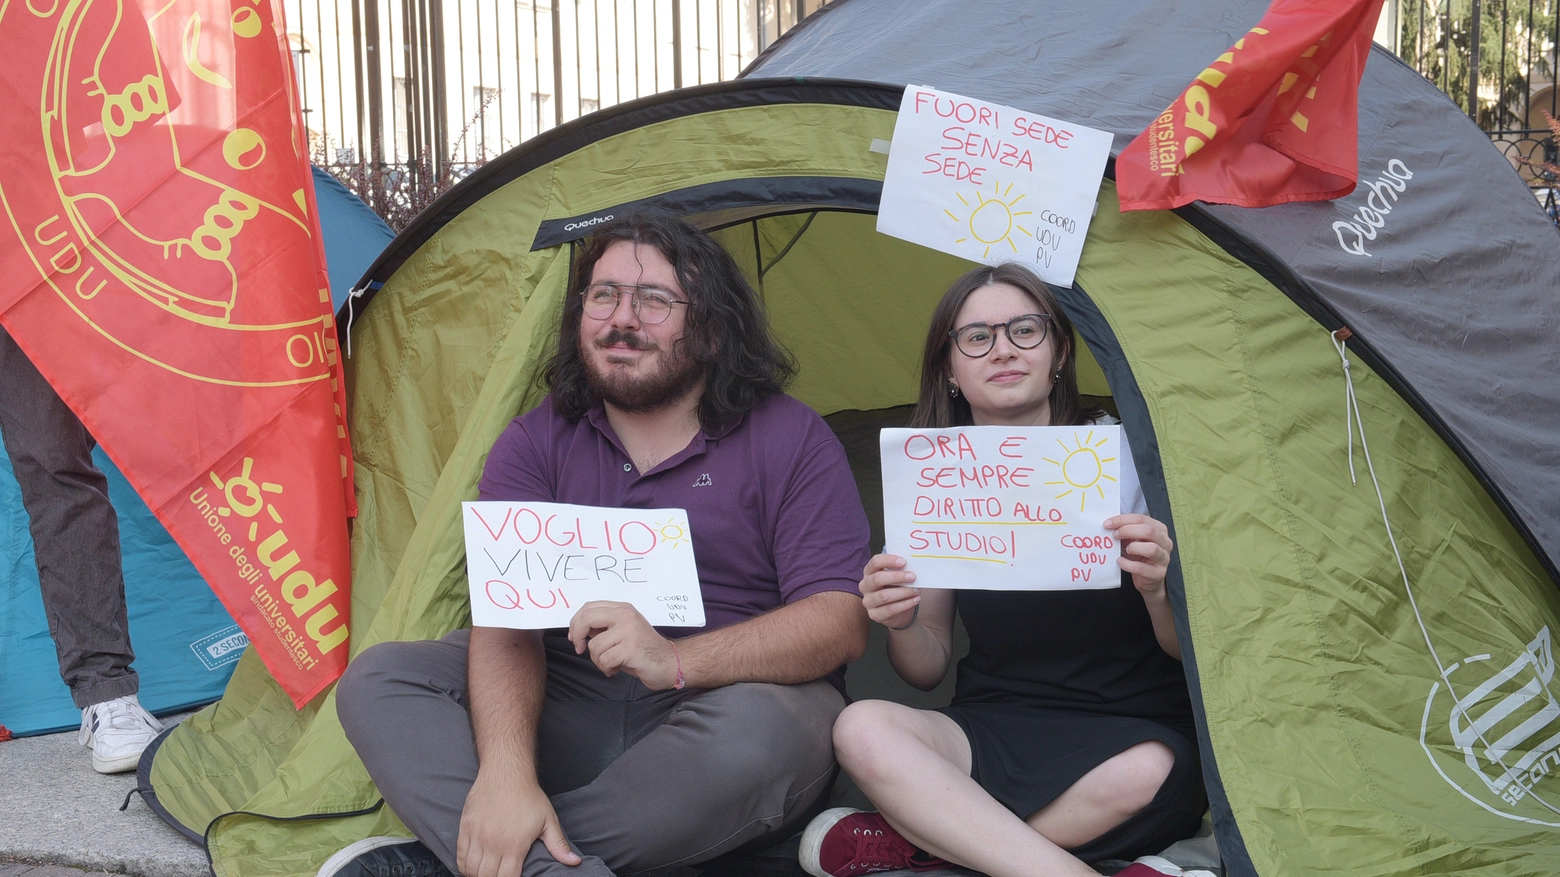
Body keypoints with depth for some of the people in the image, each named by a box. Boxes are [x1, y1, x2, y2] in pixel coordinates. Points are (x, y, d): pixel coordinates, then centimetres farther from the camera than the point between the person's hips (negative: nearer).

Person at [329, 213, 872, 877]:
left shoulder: (791, 440, -4)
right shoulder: (535, 442, 3)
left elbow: (839, 619, -12)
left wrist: (676, 661, -29)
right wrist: (506, 768, -30)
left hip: (724, 705, -2)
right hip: (567, 710, 3)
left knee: (761, 733, -37)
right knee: (378, 680, -16)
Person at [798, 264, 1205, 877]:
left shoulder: (1124, 455, -4)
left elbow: (1186, 650, -2)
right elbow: (927, 671, 6)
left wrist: (1157, 592, -25)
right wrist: (901, 623, -17)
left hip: (1139, 728, -1)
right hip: (993, 731, 2)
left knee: (1146, 772, -36)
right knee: (863, 729, -27)